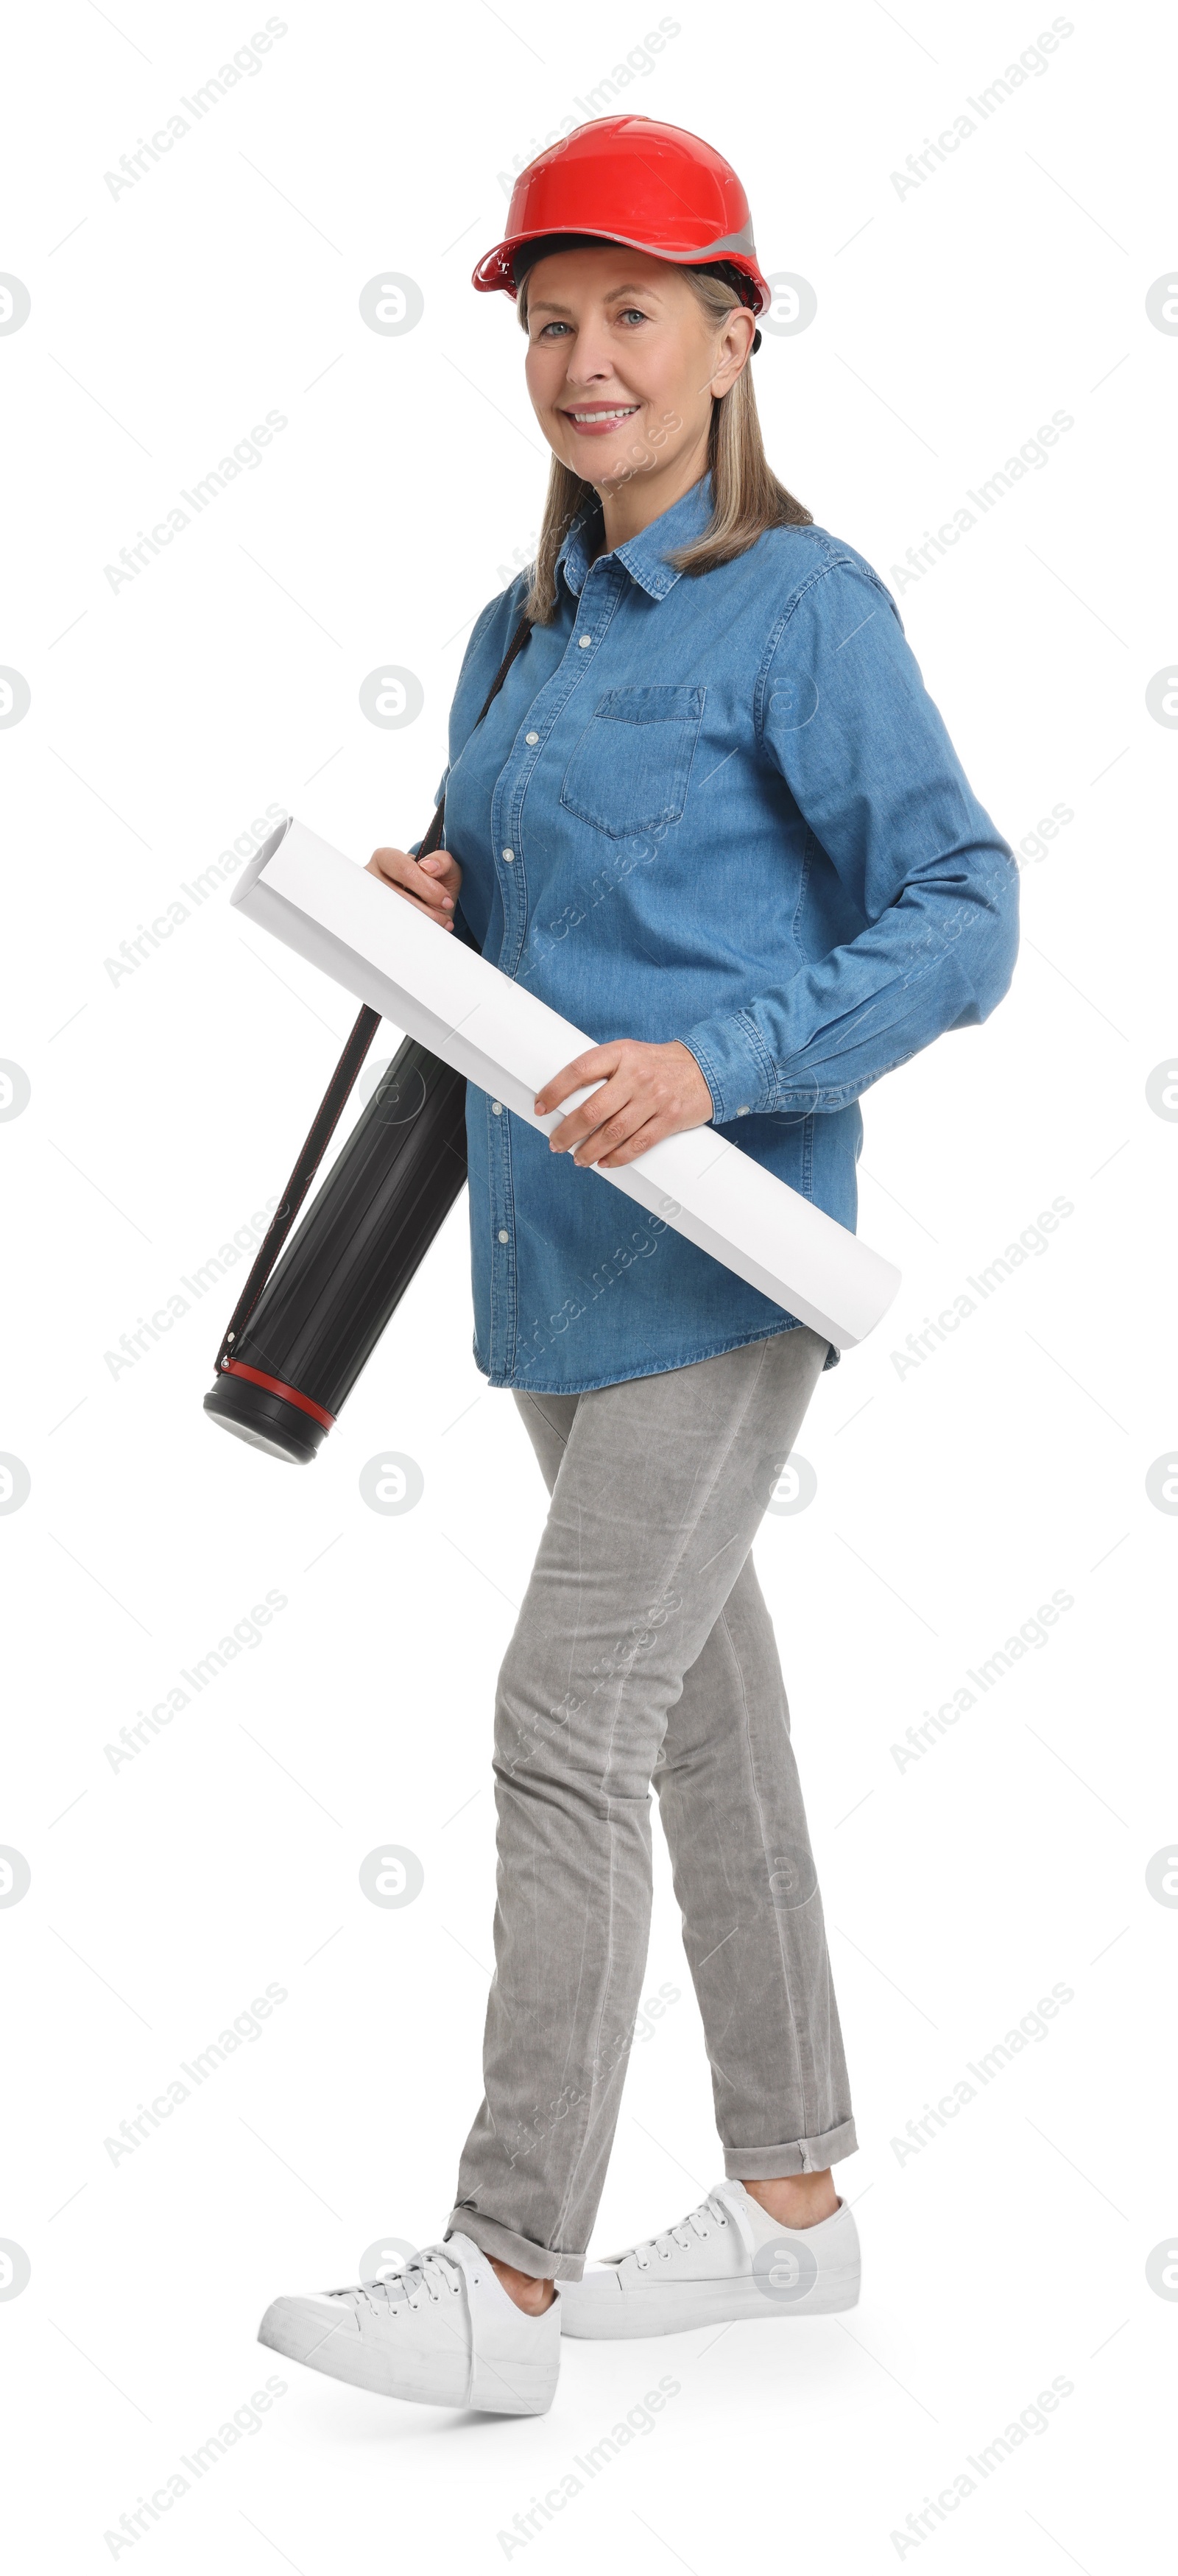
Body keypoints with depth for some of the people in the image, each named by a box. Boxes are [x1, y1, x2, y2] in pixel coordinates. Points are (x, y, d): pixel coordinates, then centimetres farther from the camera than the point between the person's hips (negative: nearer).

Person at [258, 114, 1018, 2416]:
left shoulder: (801, 608, -9)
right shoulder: (521, 630, 14)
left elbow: (960, 916, -13)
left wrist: (716, 1064, -24)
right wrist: (430, 911, 2)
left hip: (721, 1257, -8)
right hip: (549, 1250, 8)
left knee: (568, 1723, -10)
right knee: (706, 1715, 13)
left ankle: (507, 2277, -1)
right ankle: (792, 2204, 25)